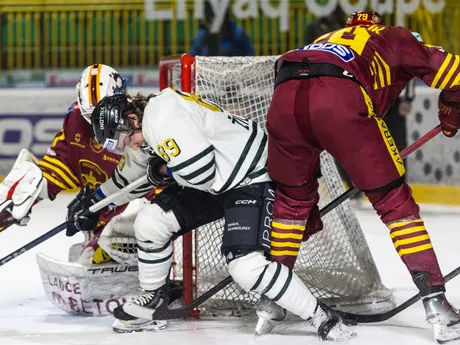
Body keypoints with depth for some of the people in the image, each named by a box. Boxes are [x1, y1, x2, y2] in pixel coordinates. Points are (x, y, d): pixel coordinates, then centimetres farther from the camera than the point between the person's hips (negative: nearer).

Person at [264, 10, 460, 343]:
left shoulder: (327, 40, 45)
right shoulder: (395, 38, 32)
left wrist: (309, 205, 50)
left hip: (284, 97, 4)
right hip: (342, 101, -4)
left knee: (291, 197, 29)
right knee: (394, 200, 8)